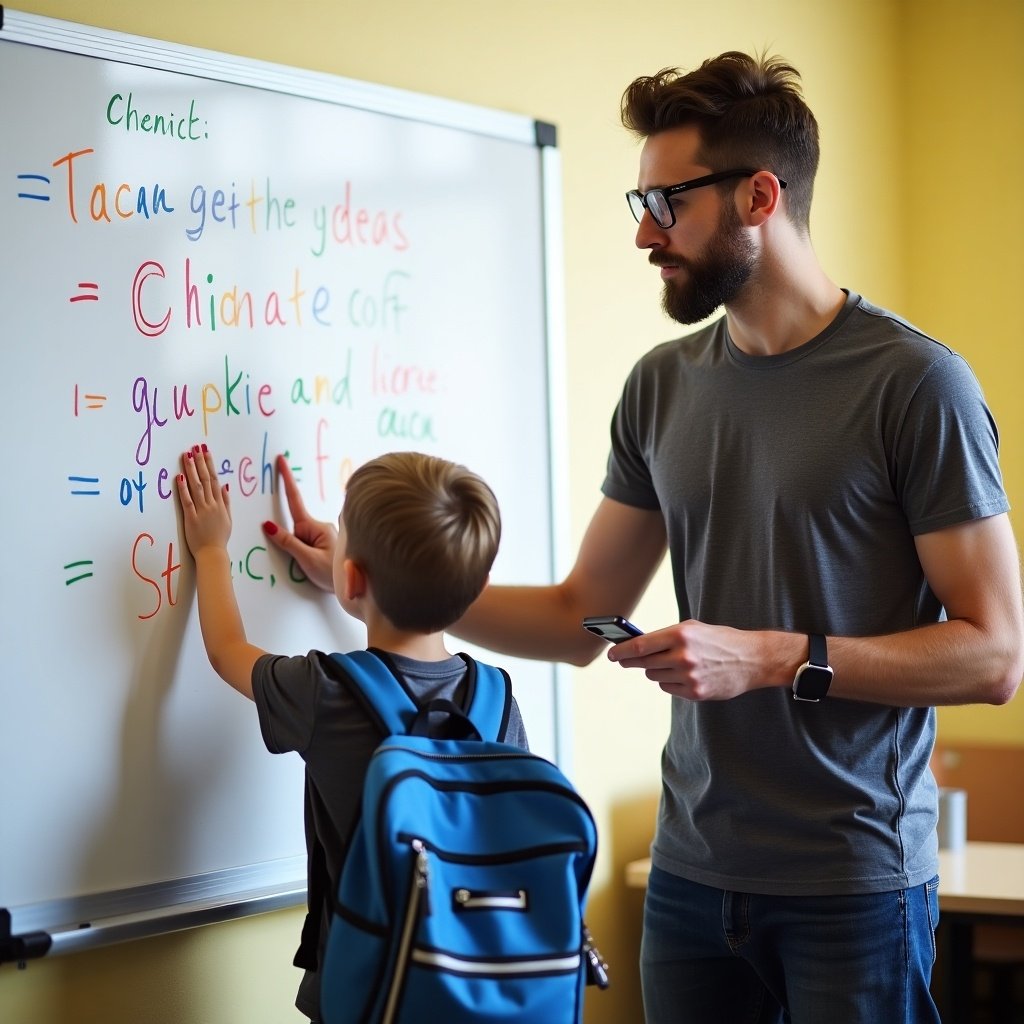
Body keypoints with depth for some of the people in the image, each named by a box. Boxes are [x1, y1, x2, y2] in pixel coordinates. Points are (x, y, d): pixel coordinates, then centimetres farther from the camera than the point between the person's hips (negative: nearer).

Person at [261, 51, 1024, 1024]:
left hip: (852, 885, -5)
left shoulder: (916, 383, -10)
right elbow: (579, 616, 13)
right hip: (691, 870, 5)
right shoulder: (663, 385, 9)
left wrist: (775, 658, -19)